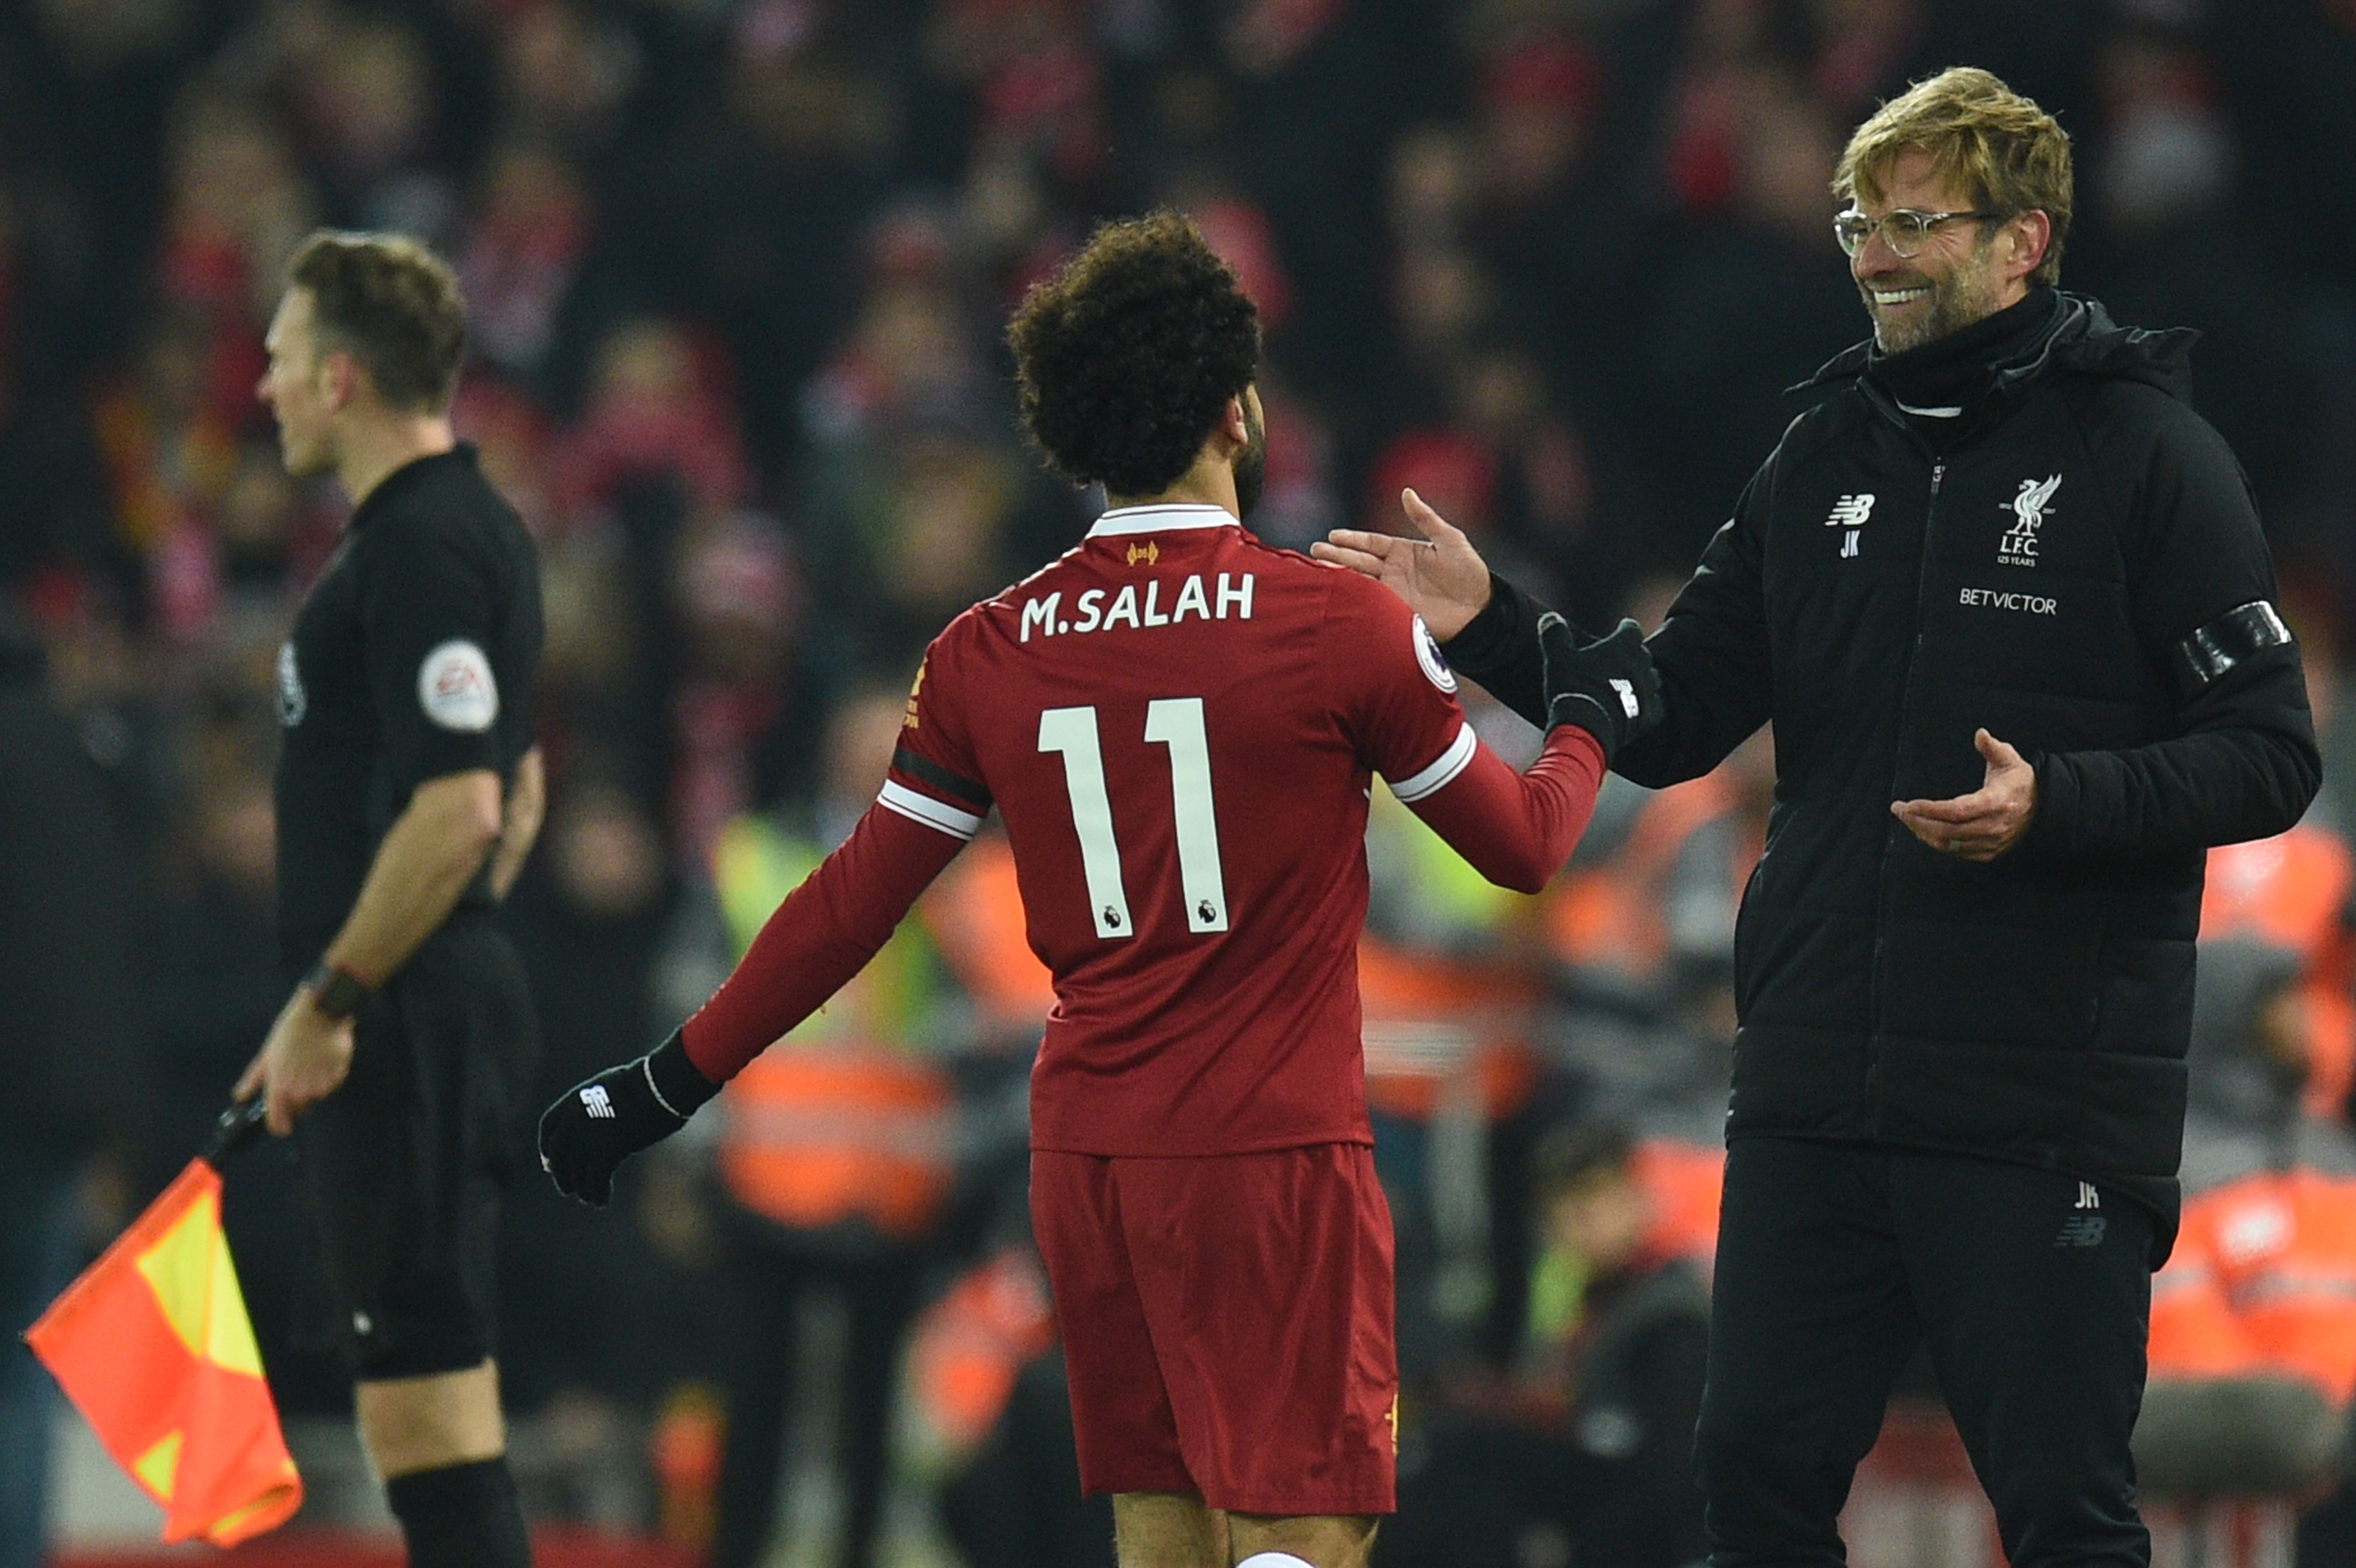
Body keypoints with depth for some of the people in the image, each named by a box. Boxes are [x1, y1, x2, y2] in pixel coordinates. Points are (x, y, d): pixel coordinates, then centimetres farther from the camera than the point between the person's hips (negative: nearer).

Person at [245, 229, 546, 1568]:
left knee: (428, 1397, -11)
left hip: (404, 1026, -11)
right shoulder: (476, 528, 16)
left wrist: (328, 1002, -18)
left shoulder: (420, 549, -16)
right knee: (426, 1400, 12)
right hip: (427, 1017, 11)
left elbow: (456, 808, -24)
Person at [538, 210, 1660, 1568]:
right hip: (1273, 1152, -5)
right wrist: (1591, 722, 26)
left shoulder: (992, 652, 3)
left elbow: (853, 906, 6)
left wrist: (671, 1084, 16)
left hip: (1084, 1153, 5)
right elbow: (1523, 846, 5)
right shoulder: (1339, 624, -7)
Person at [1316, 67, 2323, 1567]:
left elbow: (2271, 755, -8)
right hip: (1815, 1094, 6)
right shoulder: (1826, 458, 12)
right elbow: (1673, 722, 14)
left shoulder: (2143, 454, -4)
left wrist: (2059, 803, -21)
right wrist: (1492, 627, 0)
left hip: (2050, 1104, -6)